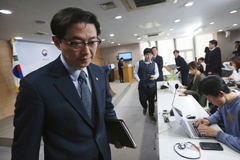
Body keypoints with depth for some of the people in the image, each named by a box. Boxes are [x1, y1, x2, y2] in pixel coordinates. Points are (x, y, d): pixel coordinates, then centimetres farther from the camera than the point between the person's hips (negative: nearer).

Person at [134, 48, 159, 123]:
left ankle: (151, 115, 33)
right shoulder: (139, 63, -5)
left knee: (151, 101, 10)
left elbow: (157, 73, 8)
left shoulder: (154, 64, -1)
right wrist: (139, 80, -7)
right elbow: (135, 73, 4)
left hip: (151, 86, 1)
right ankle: (145, 107, 44)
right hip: (142, 86, -1)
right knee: (142, 100, 5)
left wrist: (154, 77, -14)